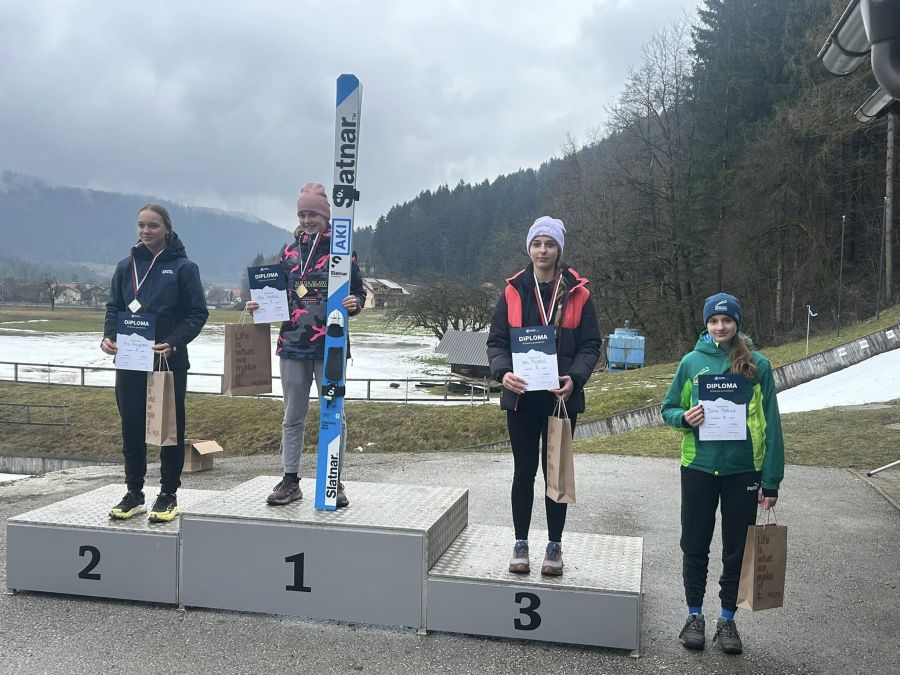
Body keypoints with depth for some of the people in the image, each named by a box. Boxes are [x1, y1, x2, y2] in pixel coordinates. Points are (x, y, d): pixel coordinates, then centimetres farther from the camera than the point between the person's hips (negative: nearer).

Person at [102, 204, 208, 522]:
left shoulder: (183, 267, -4)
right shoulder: (127, 266, 8)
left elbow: (197, 314, -6)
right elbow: (114, 308, 12)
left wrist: (173, 342, -20)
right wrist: (109, 336, -8)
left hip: (169, 362, -4)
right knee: (131, 426, 8)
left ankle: (168, 495, 15)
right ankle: (134, 493, 21)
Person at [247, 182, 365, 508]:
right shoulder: (290, 252, 11)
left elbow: (359, 292, 2)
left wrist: (354, 304, -20)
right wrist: (258, 306, 0)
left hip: (330, 346, -4)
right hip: (292, 344, 4)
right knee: (293, 416, 10)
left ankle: (335, 481, 14)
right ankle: (290, 480, 19)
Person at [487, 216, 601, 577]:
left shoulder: (577, 292, 0)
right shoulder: (514, 290, 2)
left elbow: (590, 344, 0)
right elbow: (496, 341, 2)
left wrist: (574, 378, -18)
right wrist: (503, 371, -18)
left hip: (561, 397, 0)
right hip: (521, 398, 1)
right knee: (524, 470, 10)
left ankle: (554, 546, 22)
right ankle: (521, 543, 22)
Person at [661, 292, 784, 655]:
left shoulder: (758, 365, -3)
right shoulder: (692, 361, 0)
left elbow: (770, 424, -2)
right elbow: (668, 408, 8)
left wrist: (771, 481, -5)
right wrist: (684, 417, -16)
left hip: (743, 470, -1)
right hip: (699, 468, 1)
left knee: (737, 549, 10)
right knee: (695, 546, 10)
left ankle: (727, 620, 26)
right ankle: (695, 616, 27)